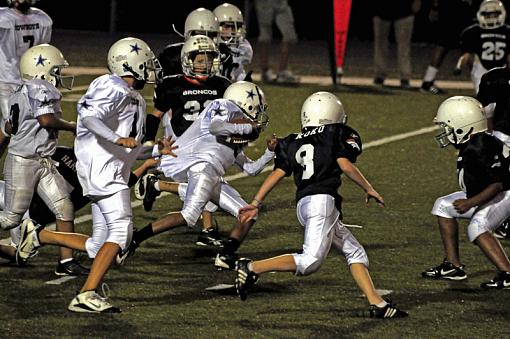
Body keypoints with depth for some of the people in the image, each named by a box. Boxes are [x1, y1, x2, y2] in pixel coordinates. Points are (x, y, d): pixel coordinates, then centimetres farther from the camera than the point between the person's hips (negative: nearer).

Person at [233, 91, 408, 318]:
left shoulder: (294, 143, 20)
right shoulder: (339, 134, 6)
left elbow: (278, 172, 10)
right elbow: (345, 164, -9)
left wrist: (256, 203, 7)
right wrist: (368, 189, 2)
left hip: (303, 204, 8)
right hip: (322, 200, -8)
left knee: (355, 253, 12)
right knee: (310, 261, -13)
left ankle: (377, 303, 5)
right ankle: (252, 268, -16)